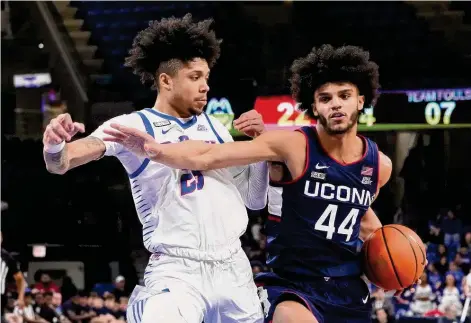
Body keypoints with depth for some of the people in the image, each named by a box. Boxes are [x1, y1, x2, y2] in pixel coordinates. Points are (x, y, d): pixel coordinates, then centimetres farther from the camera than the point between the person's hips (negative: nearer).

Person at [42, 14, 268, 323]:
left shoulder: (214, 127, 12)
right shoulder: (134, 126, -4)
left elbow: (255, 200, 17)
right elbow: (61, 163, -17)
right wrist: (55, 146, -40)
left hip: (234, 269, 6)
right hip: (176, 272, -6)